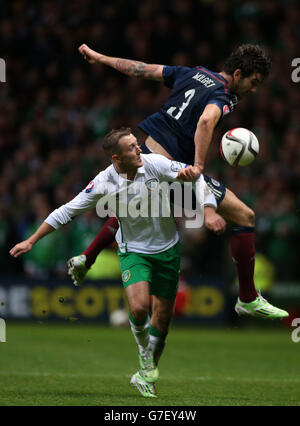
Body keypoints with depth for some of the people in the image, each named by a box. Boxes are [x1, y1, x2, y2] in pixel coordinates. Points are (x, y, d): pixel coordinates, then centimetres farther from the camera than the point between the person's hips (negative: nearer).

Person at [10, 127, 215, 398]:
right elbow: (68, 211, -10)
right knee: (139, 307, -25)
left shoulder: (154, 163, -16)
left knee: (163, 315, 5)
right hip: (133, 251, -2)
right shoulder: (104, 184, -18)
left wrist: (208, 208, -19)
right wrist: (32, 241, -9)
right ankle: (145, 353, 7)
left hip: (167, 248, 2)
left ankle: (148, 375, 23)